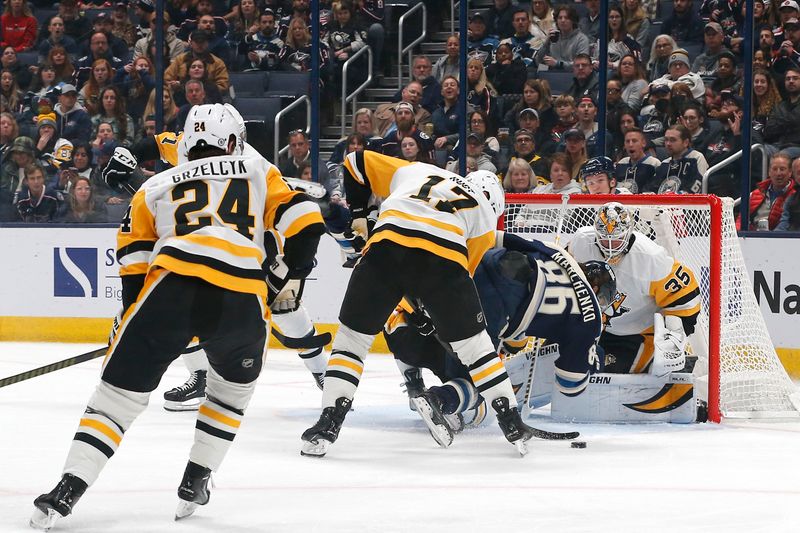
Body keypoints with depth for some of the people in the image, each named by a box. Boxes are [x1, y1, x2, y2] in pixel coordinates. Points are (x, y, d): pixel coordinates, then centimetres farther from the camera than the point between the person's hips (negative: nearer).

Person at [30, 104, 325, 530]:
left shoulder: (158, 185, 27)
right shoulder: (259, 172, 26)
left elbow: (133, 257, 21)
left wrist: (130, 324, 29)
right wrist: (286, 277, 30)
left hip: (172, 288, 0)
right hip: (243, 301, 0)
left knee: (119, 390, 7)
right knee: (233, 386, 29)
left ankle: (67, 491, -6)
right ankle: (194, 486, 23)